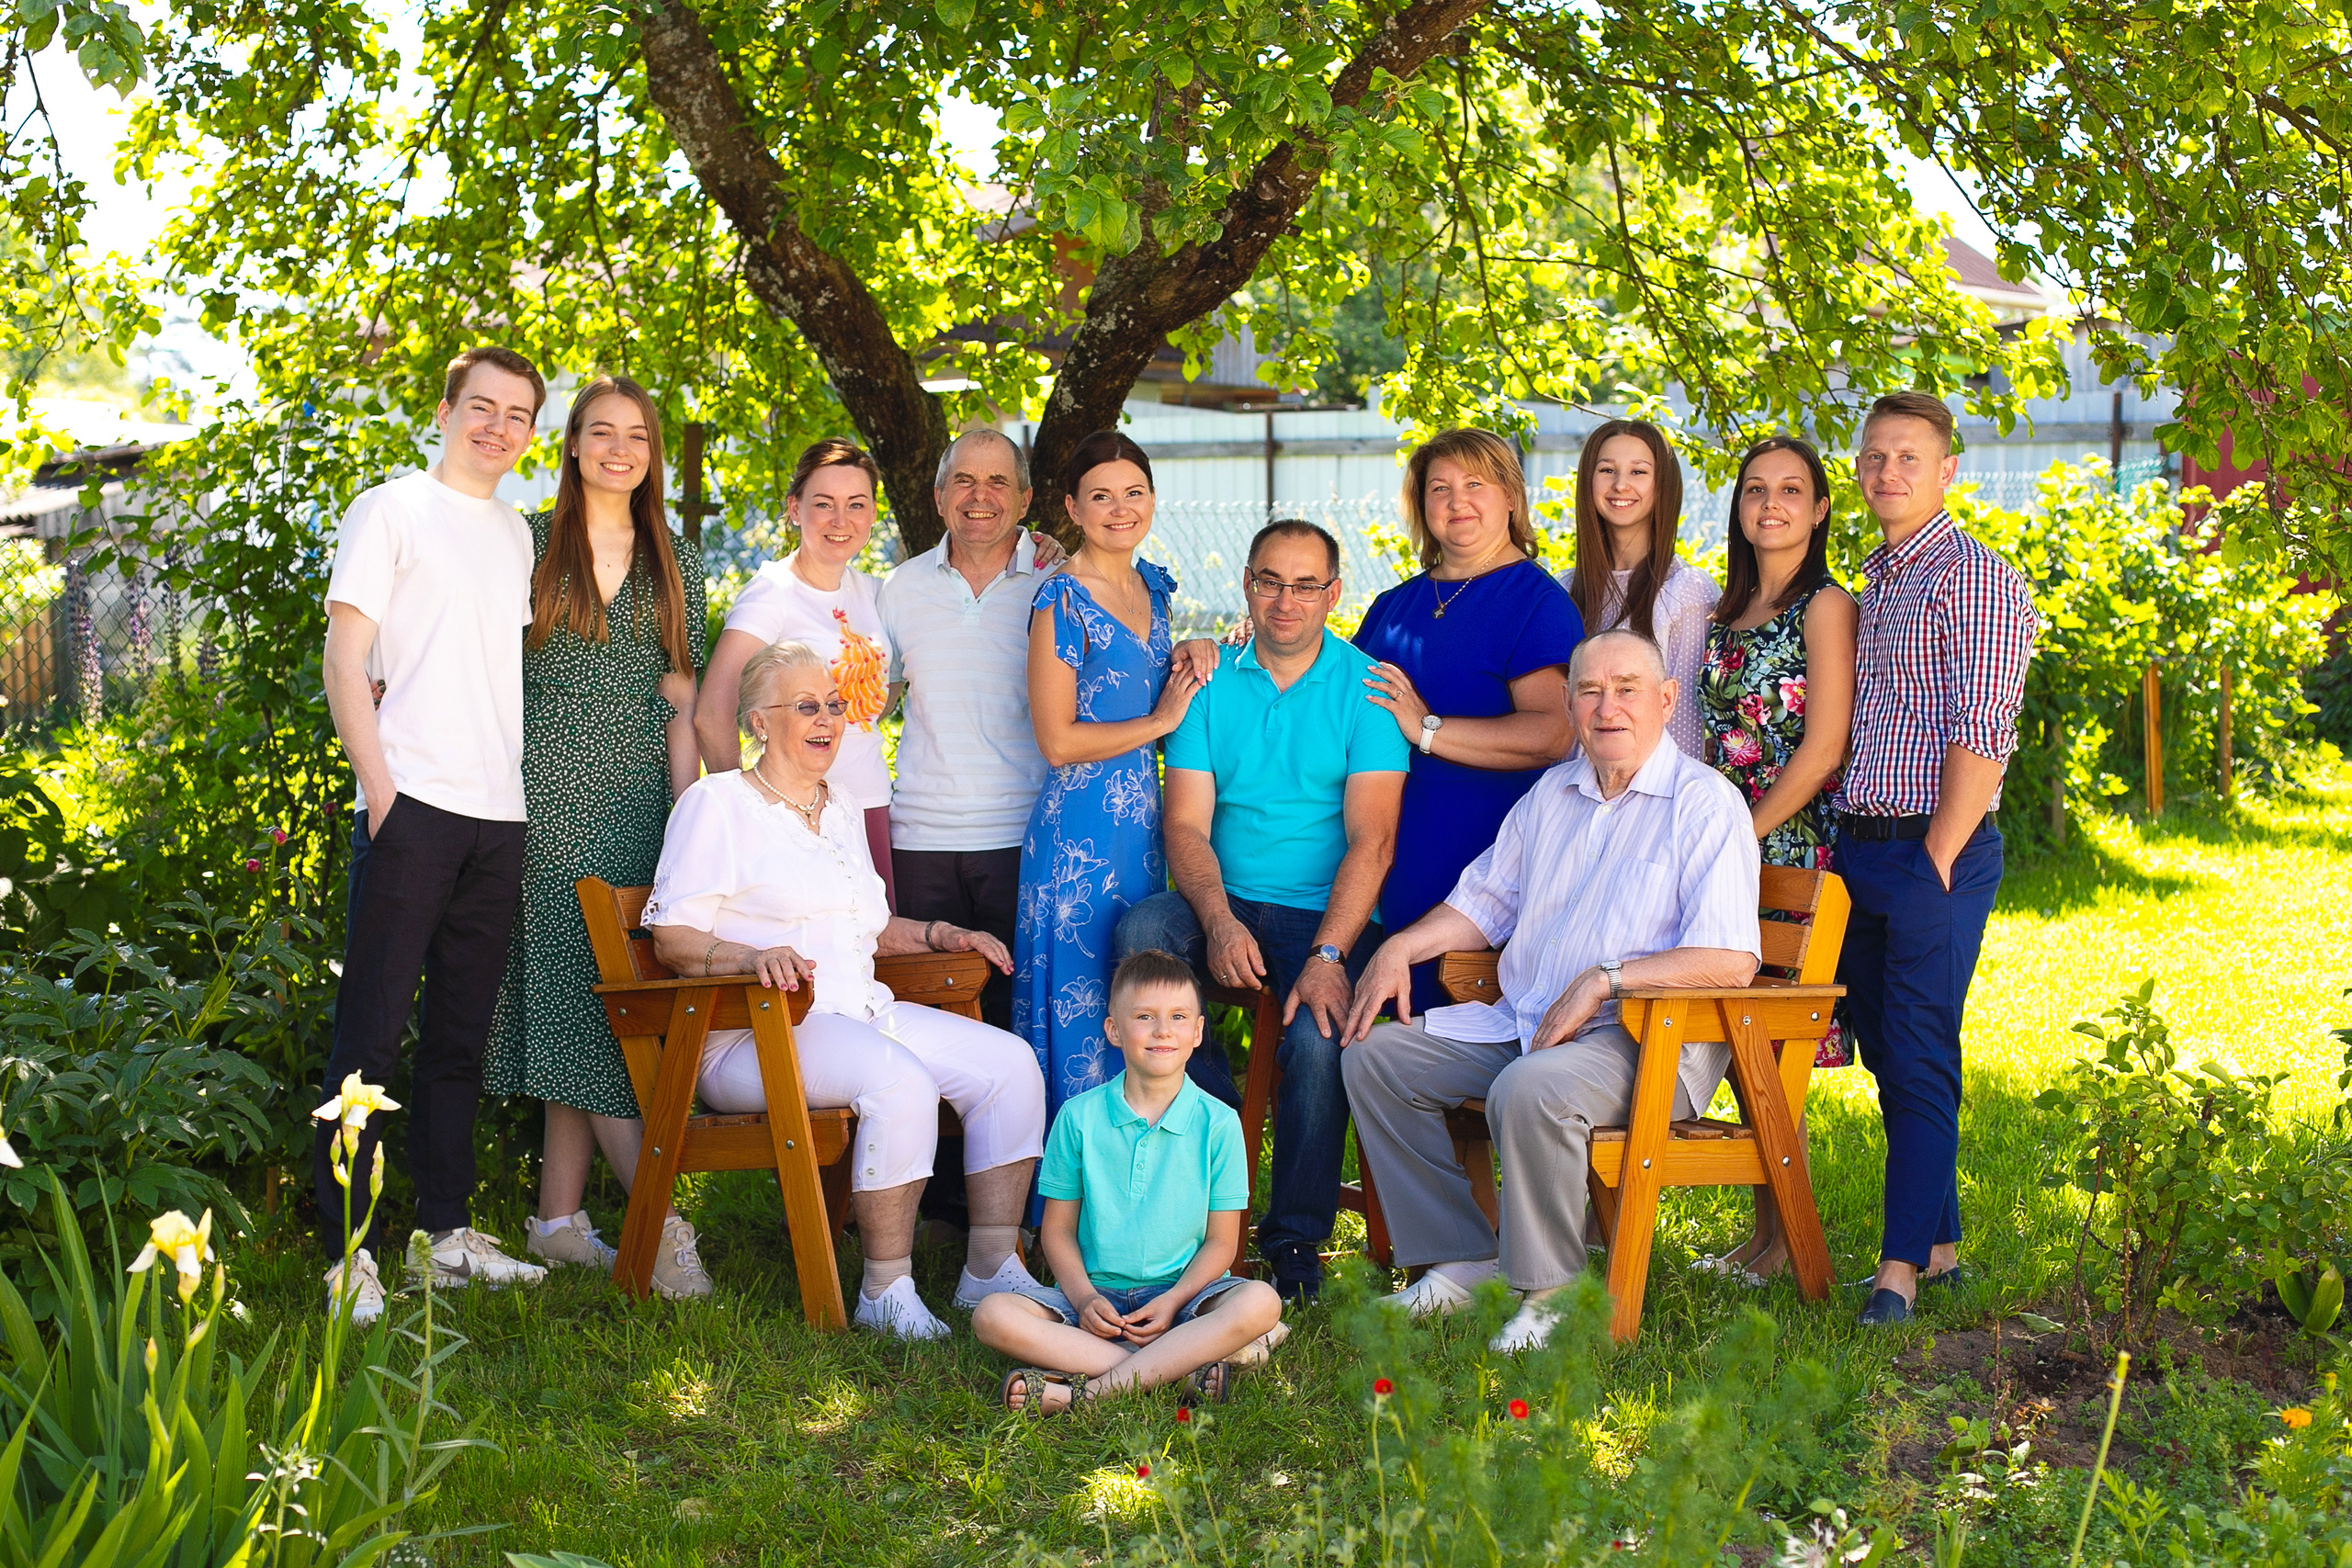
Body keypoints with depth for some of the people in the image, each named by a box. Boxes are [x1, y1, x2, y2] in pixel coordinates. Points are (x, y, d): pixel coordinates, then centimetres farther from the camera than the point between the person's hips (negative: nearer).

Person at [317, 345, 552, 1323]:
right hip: (413, 803, -6)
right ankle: (353, 1252, -3)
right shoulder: (391, 511, 1)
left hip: (500, 814, 6)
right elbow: (345, 661, -4)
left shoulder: (516, 535, 19)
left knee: (460, 1035, 11)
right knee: (373, 1030, -6)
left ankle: (448, 1231, 18)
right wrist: (380, 790, -12)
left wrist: (522, 787, 13)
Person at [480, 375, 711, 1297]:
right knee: (583, 994, -9)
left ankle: (559, 1220, 9)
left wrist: (687, 821, 4)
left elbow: (681, 703, 12)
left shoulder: (671, 567, 14)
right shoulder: (529, 546, 5)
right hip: (551, 796, -3)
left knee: (578, 1007, 4)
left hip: (637, 800, 3)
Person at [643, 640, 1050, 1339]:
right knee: (900, 1079, -36)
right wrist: (751, 956, -26)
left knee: (1009, 1063, -13)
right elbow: (673, 938, -7)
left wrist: (940, 935, 18)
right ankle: (886, 1292, -27)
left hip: (862, 1013, 8)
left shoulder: (841, 810, 26)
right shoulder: (717, 803, 1)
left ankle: (991, 1269, -10)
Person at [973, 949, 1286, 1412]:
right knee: (993, 1317, -25)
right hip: (1094, 1293, 1)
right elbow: (1057, 1227, 5)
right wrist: (1084, 1297, -13)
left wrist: (1173, 1301, -16)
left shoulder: (1217, 1123, 1)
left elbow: (1221, 1240, 1)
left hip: (1183, 1292, -1)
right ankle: (1183, 1364, -31)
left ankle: (1084, 1393, -36)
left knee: (1260, 1303, -31)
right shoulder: (1079, 1117, 4)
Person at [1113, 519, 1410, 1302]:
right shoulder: (1209, 682, 8)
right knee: (1140, 931, -29)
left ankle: (1295, 1239, -8)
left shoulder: (1365, 687, -1)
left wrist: (1327, 955, -22)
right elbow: (1186, 824, 2)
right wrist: (1220, 921, -17)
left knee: (1317, 1041, -30)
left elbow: (1371, 839, -9)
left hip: (1329, 915, -3)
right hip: (1226, 908, 3)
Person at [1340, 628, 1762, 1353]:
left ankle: (1549, 1294, -17)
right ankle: (1464, 1259, 0)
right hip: (1524, 1021, 8)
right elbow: (1485, 901, 28)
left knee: (1529, 1090, -37)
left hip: (1649, 1037, -8)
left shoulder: (1705, 803, -7)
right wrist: (1400, 948, 10)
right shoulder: (1553, 793, 17)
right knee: (1375, 1055, -4)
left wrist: (1602, 980, -20)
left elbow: (1731, 959, -17)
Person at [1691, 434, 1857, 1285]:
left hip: (1790, 846, -7)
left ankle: (1787, 1239, 4)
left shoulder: (1825, 606, -7)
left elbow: (1822, 749, -13)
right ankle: (1761, 1230, 17)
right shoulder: (1727, 610, 15)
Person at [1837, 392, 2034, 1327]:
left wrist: (1937, 861, -16)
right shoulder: (1871, 585, 17)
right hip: (1860, 849, 8)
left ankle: (1902, 1266, -4)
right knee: (1883, 1052, 11)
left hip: (1934, 854, -8)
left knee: (1918, 1058, -7)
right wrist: (1843, 846, 13)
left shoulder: (1975, 579, -9)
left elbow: (1980, 736, -15)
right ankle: (1940, 1243, 21)